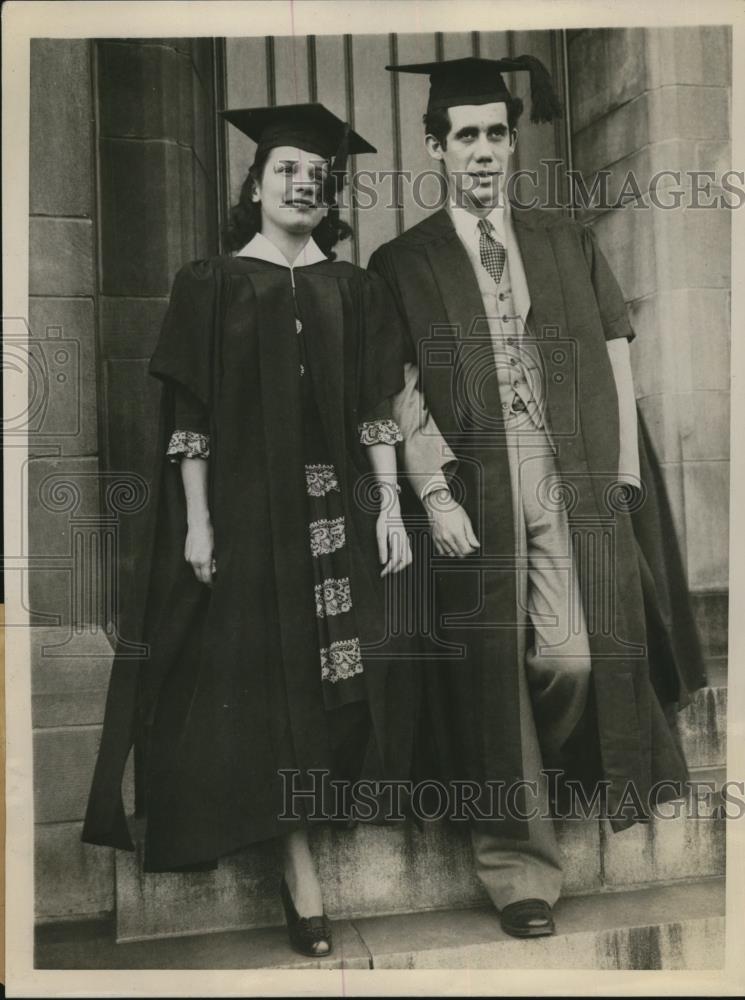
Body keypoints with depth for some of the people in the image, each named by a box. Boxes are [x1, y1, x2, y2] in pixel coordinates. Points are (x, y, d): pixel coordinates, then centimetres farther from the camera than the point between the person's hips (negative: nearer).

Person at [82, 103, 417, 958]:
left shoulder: (353, 290, 9)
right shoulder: (211, 284, 1)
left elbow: (376, 410, 6)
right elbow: (188, 417, -3)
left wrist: (389, 506, -1)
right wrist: (197, 520, -9)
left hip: (335, 511, 3)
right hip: (245, 508, -2)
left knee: (328, 682, 6)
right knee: (265, 685, 1)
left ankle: (303, 822, 28)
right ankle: (299, 871, 11)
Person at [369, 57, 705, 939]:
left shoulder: (570, 246, 14)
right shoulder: (402, 264, 7)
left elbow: (614, 363, 10)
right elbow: (401, 395, -1)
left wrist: (622, 476, 0)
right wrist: (434, 494, -12)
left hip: (574, 480, 2)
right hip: (473, 487, -1)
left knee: (575, 659, -7)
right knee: (494, 671, 2)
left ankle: (541, 776, 27)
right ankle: (519, 859, 18)